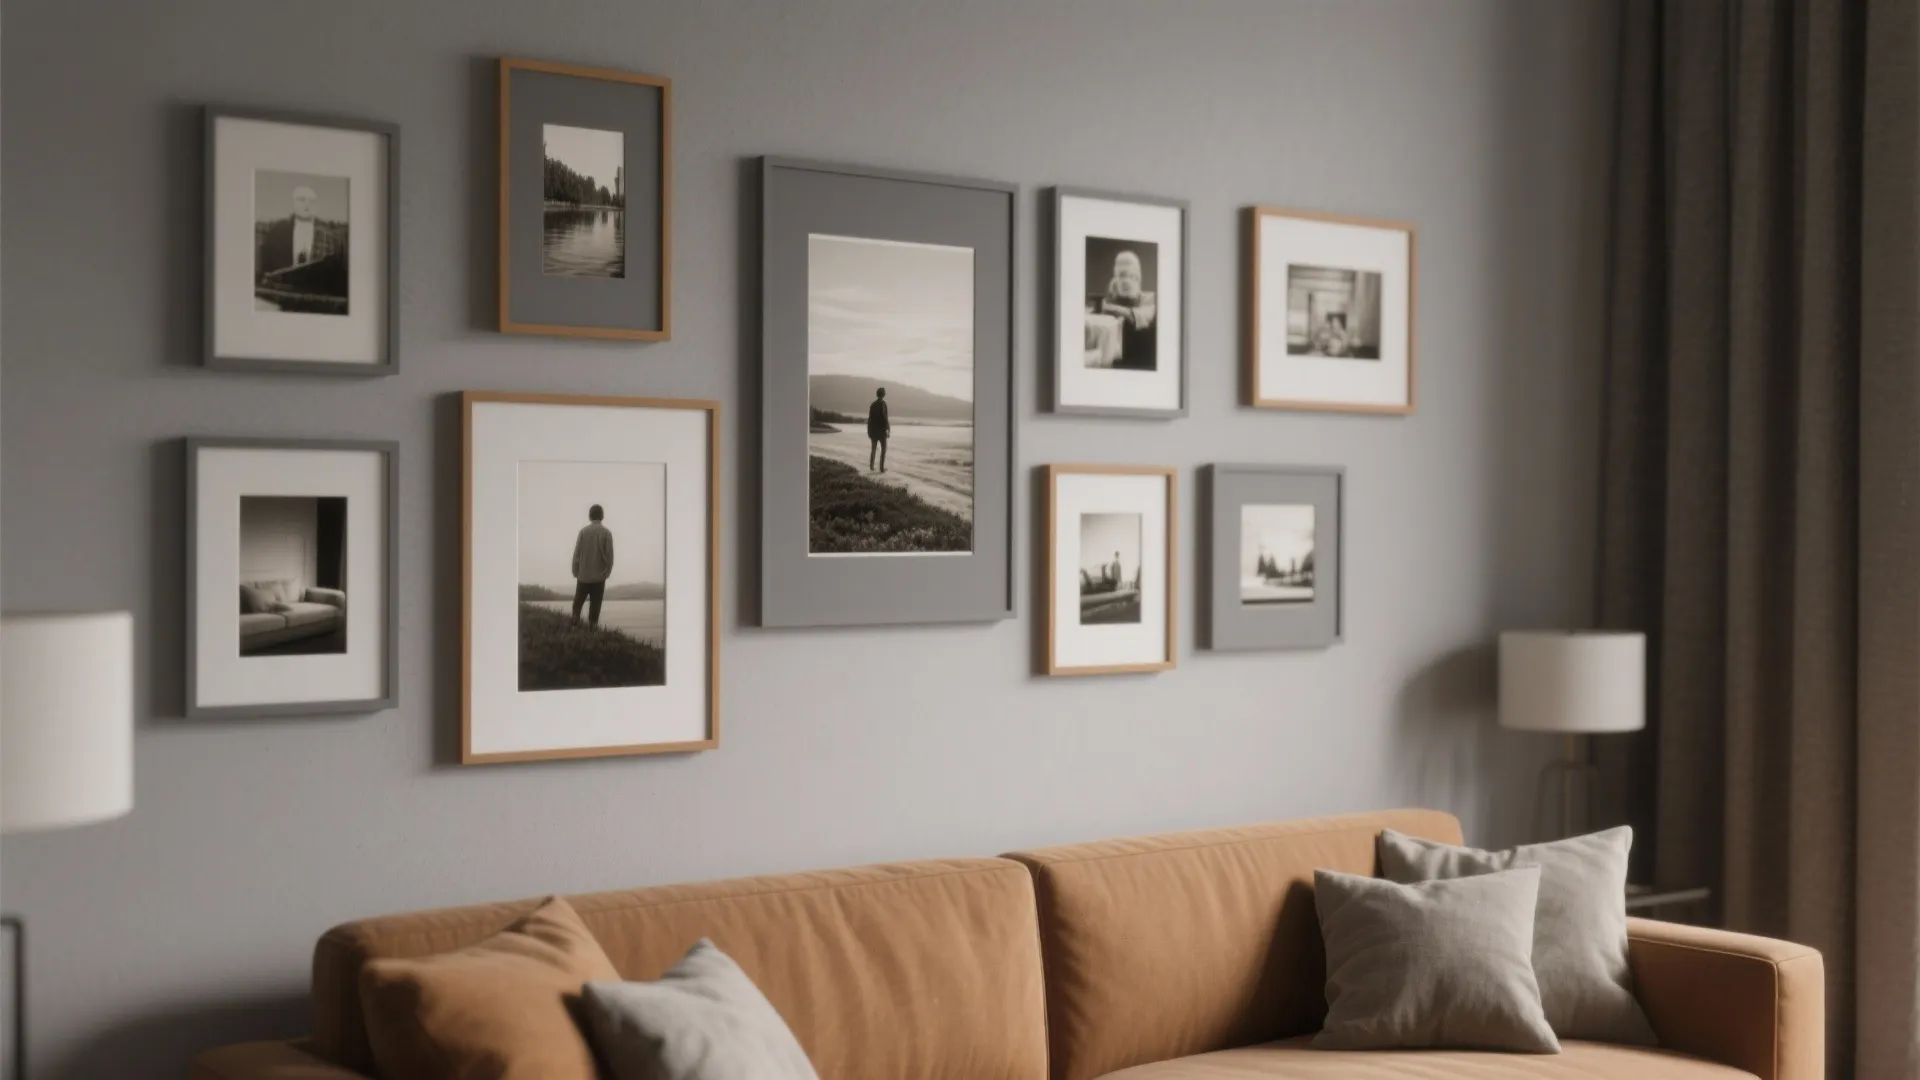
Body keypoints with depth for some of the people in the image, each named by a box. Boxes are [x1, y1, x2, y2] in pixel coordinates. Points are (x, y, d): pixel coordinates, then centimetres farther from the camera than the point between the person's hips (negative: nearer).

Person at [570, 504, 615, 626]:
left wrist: (575, 571, 7)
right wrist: (607, 572, 5)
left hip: (583, 575, 1)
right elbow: (609, 555, -7)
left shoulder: (583, 531, -4)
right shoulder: (606, 533, -6)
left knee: (578, 603, 15)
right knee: (595, 605, 3)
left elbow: (577, 553, -3)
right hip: (599, 576, -1)